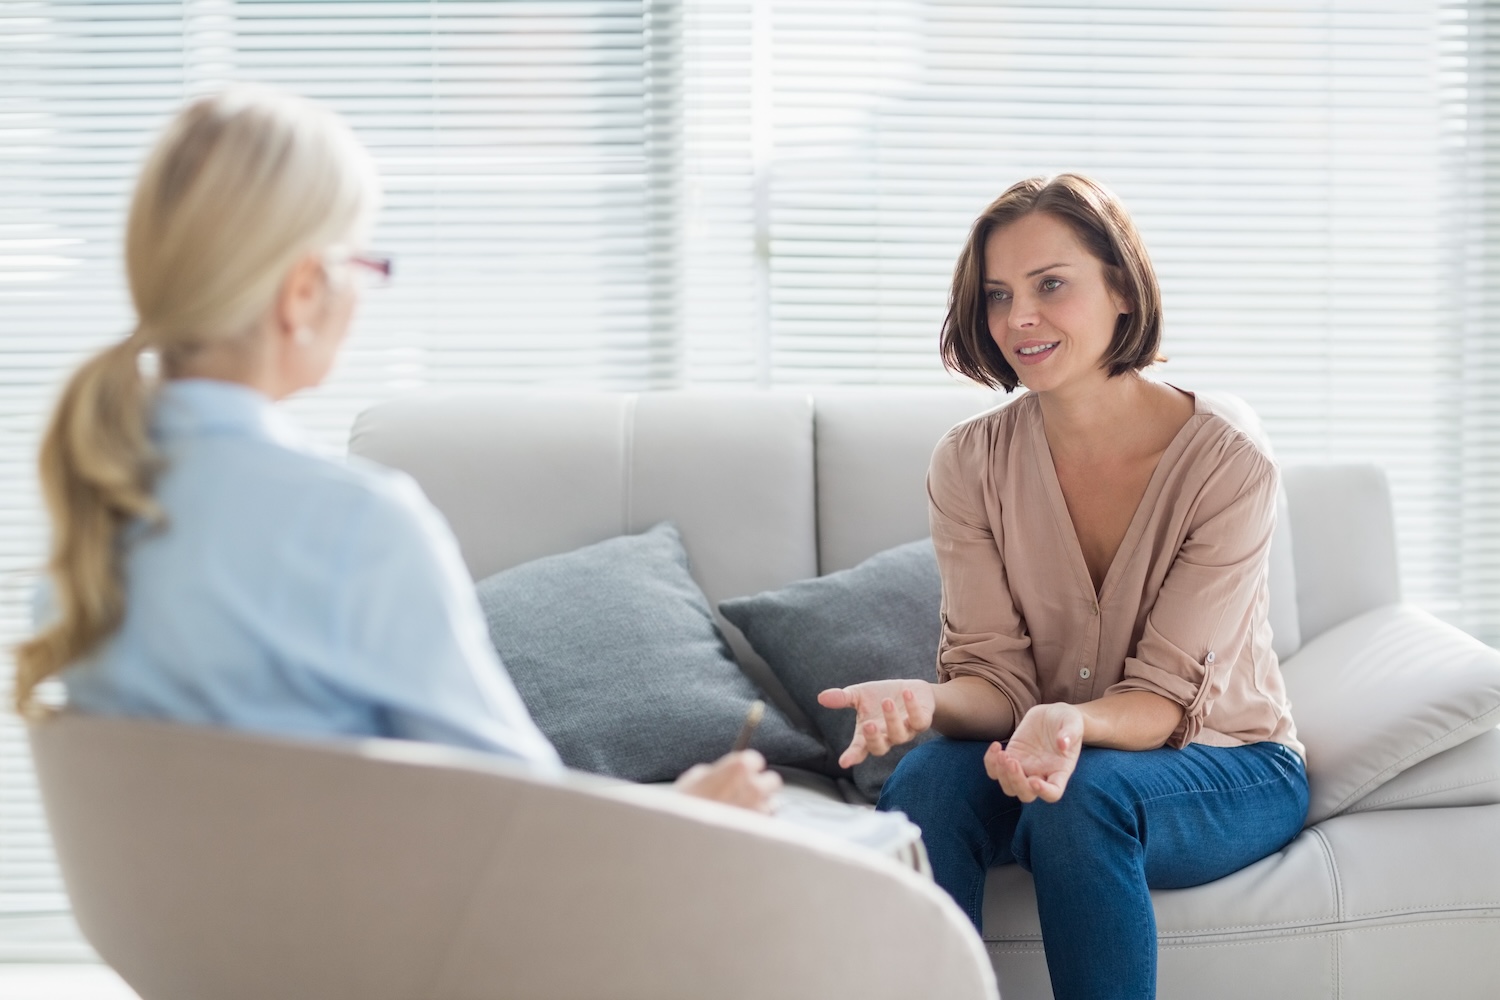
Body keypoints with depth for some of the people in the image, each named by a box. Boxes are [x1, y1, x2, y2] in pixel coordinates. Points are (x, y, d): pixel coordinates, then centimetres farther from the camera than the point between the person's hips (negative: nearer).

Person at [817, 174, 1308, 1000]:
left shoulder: (1227, 465, -16)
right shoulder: (969, 463, -5)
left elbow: (1160, 700, -18)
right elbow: (995, 677, -9)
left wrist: (1073, 724, -41)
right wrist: (927, 702, -33)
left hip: (1229, 770, -3)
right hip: (1052, 752, 3)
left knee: (1082, 792, -35)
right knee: (926, 778, -30)